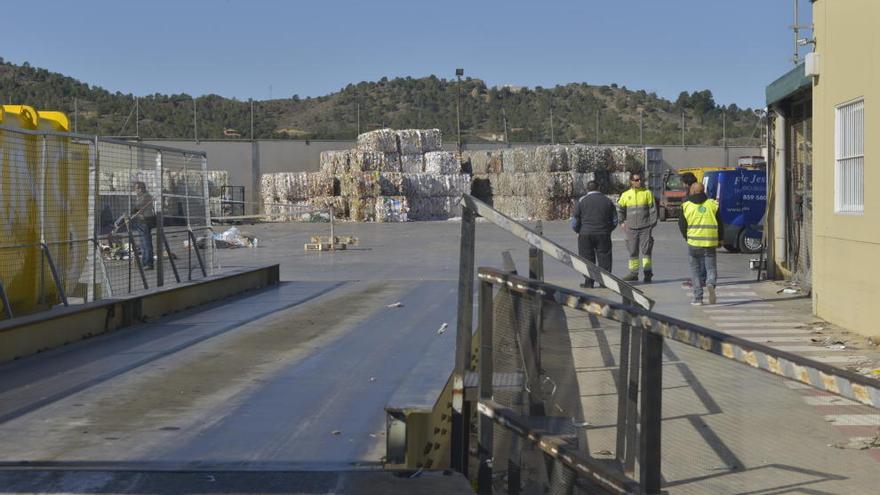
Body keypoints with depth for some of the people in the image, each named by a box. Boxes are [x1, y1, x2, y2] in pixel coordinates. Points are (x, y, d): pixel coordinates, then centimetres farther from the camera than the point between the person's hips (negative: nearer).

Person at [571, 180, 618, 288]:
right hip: (604, 235, 2)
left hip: (586, 234, -1)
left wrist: (578, 231, 15)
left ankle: (588, 282, 2)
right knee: (604, 258, 7)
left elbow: (575, 221, -1)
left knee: (587, 258, 4)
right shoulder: (607, 201, 5)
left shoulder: (582, 201, -1)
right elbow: (615, 220, 9)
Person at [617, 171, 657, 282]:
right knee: (632, 251, 7)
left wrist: (652, 223, -5)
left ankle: (648, 273, 2)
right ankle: (633, 273, 15)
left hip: (645, 227, -3)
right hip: (631, 228, 3)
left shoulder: (647, 193, 0)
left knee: (646, 250, -4)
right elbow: (619, 209, 17)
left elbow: (653, 209, 0)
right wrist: (622, 222, 11)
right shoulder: (626, 195, 6)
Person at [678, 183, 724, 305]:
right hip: (710, 243, 0)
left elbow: (682, 226, 5)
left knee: (696, 270, 9)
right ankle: (711, 284, -24)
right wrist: (719, 240, 17)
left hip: (693, 243, 0)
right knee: (711, 267, 8)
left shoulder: (686, 206, 2)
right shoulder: (713, 204, 4)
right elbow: (720, 224, 6)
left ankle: (698, 298, 7)